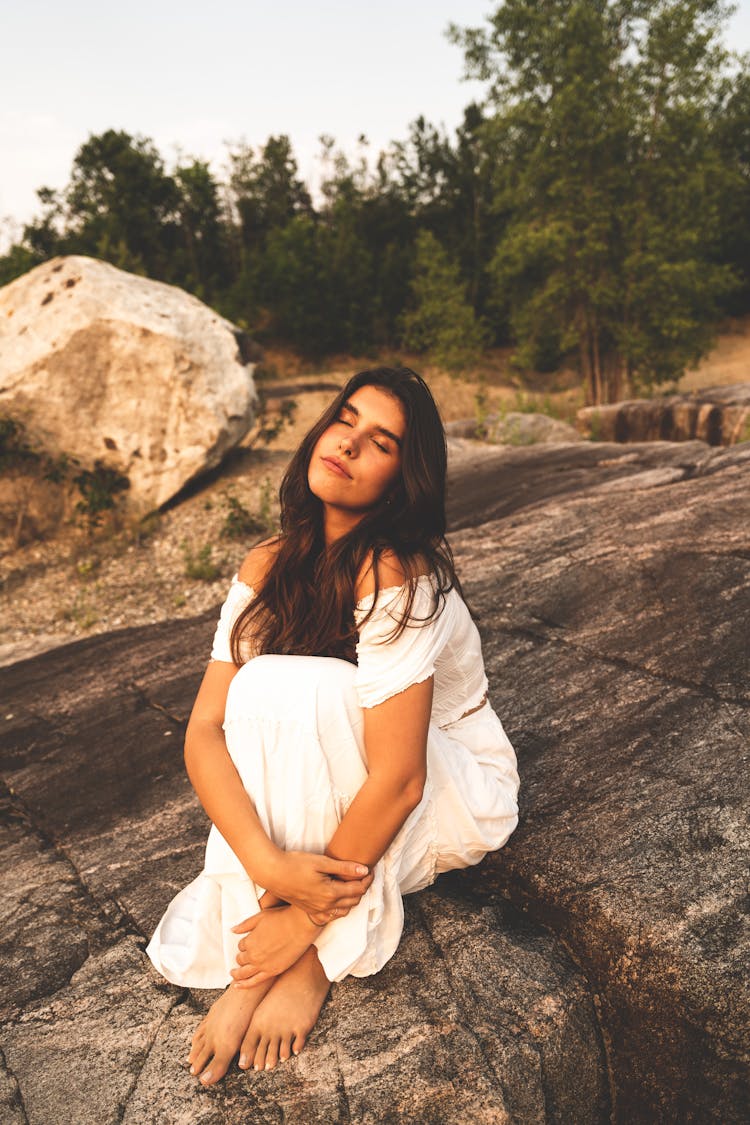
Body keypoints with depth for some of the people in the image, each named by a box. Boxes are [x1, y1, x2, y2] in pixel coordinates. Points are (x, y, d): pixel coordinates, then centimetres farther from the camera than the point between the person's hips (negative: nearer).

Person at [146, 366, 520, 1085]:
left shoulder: (398, 578, -28)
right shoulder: (268, 567, -9)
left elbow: (398, 780, -29)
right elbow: (205, 730, -15)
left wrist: (305, 919, -23)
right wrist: (269, 863, -29)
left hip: (457, 793, -5)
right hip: (326, 802, 5)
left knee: (305, 684, -30)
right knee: (256, 687, -23)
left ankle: (315, 958, -13)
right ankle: (253, 964, -12)